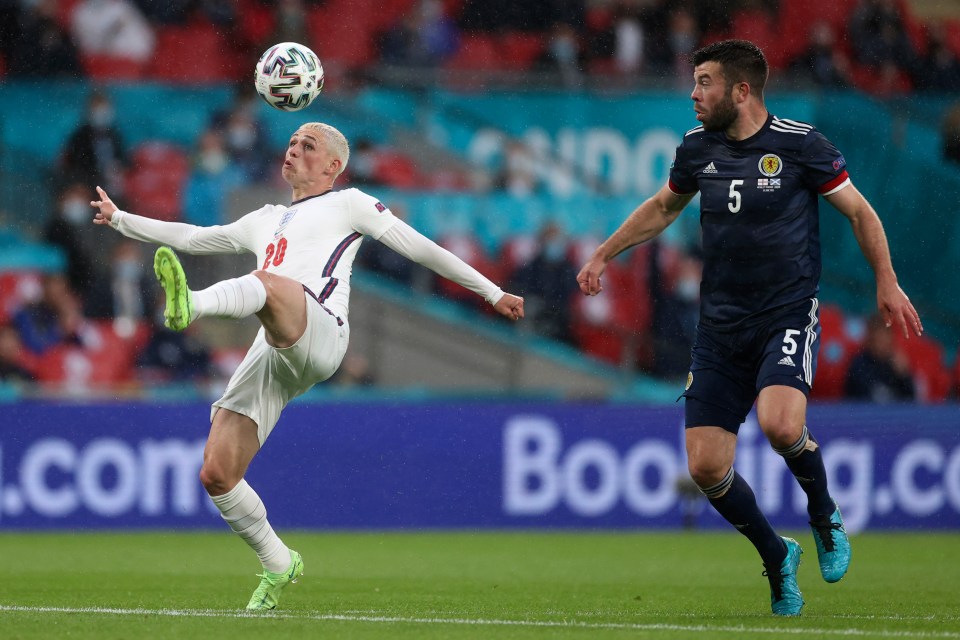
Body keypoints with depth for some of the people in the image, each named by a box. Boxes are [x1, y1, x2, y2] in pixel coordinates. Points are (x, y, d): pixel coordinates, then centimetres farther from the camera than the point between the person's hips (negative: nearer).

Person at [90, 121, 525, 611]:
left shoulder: (347, 204, 21)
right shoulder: (266, 221, 37)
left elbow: (417, 247, 19)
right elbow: (189, 239, 42)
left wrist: (491, 292, 17)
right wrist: (119, 219, 39)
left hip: (320, 332, -6)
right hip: (270, 355, 6)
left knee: (269, 282, -39)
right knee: (216, 475, -5)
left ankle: (191, 306, -68)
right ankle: (278, 565, 13)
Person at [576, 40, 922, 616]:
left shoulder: (800, 145, -9)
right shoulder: (698, 148, 5)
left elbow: (858, 210, 2)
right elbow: (663, 207, 24)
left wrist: (887, 282, -2)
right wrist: (604, 254, 24)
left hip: (789, 315, -5)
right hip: (721, 325, 5)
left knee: (780, 424, -32)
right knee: (706, 466, -5)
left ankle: (825, 514, 1)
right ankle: (776, 557, 21)